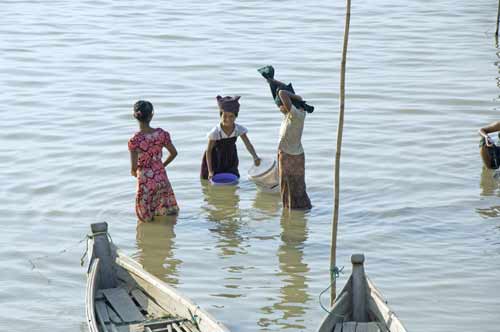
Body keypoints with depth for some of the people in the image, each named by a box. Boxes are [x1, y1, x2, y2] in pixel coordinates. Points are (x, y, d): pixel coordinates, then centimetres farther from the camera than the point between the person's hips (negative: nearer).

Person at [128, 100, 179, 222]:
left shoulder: (134, 140, -17)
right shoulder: (161, 133, -7)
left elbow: (134, 166, -17)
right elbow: (173, 153, 5)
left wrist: (134, 172, 6)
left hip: (145, 181, -3)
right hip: (162, 178, 3)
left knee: (146, 218, 14)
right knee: (170, 213, 20)